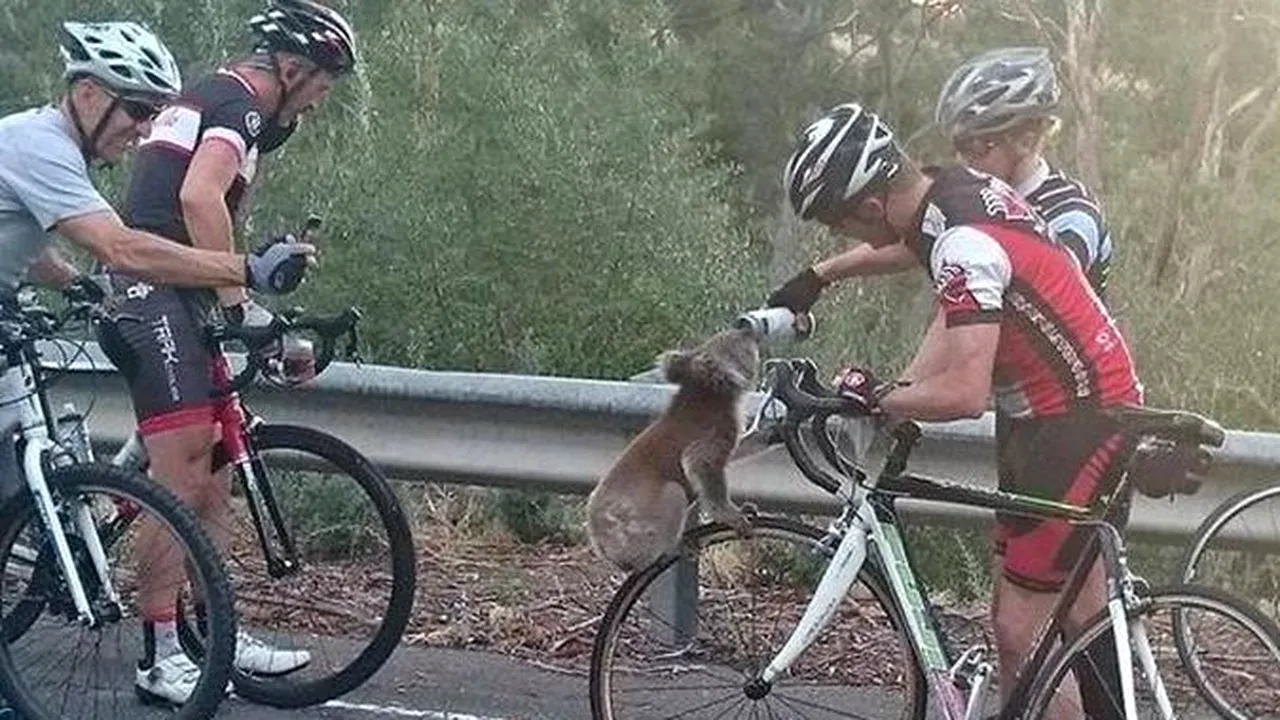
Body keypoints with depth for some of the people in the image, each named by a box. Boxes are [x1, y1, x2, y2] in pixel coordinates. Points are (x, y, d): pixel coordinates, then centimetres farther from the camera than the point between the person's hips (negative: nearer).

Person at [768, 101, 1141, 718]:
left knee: (1018, 633, -8)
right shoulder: (954, 188, 3)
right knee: (1076, 618, 19)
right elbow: (953, 320, 13)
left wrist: (877, 399, -17)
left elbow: (965, 394, -32)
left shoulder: (964, 243, -27)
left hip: (1078, 428, -10)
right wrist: (901, 398, 1)